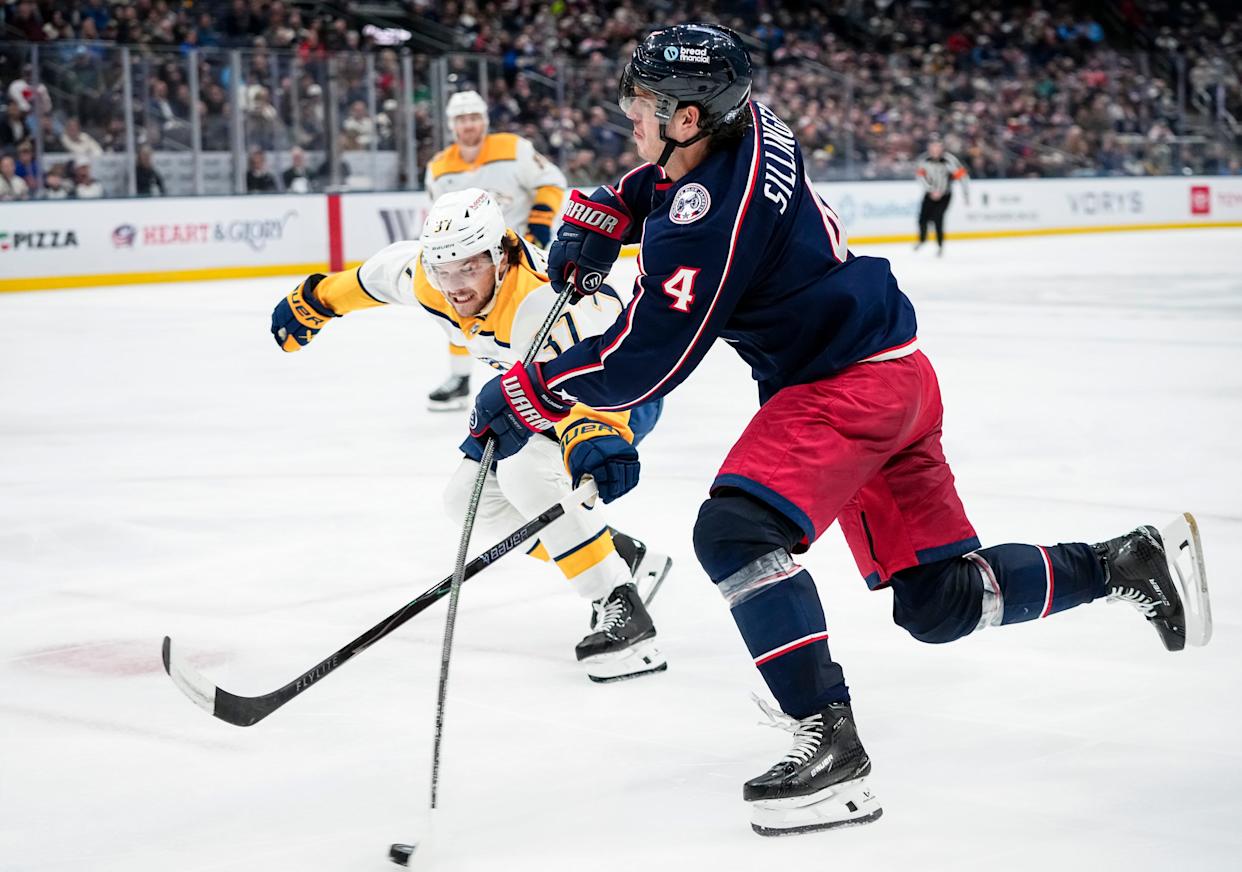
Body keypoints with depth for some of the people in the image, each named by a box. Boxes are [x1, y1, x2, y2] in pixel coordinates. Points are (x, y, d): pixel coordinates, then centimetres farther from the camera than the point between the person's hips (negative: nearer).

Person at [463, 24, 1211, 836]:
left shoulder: (710, 215, -24)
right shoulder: (743, 123, 2)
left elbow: (643, 363, -22)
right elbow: (656, 180, 27)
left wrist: (527, 396, -12)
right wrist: (594, 224, 12)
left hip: (854, 384, -10)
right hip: (893, 373, 10)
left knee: (736, 531, -25)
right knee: (939, 602, 14)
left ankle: (831, 746, -25)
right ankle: (1131, 562, 24)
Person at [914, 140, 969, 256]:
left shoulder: (949, 160, -22)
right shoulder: (924, 159, -14)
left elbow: (961, 175, -17)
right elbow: (921, 175, -10)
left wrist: (966, 195, -14)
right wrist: (931, 190, -20)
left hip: (944, 195, -3)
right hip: (930, 193, 3)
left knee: (937, 218, -18)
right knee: (923, 218, -4)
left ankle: (940, 246, 1)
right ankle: (922, 240, 28)